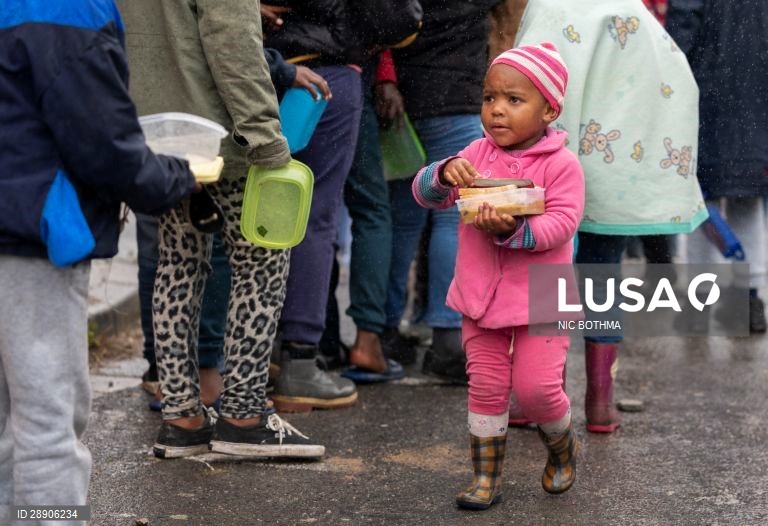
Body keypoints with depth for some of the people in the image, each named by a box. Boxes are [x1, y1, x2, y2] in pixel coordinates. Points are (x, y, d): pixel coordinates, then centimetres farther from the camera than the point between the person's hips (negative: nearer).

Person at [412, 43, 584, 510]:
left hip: (539, 301, -4)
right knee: (486, 387, 6)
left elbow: (561, 223, -19)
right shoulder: (477, 154, 3)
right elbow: (424, 192, -1)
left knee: (536, 387, -6)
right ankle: (486, 477, 17)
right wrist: (445, 174, -23)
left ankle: (562, 445, 26)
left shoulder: (562, 165, -10)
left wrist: (513, 231, -34)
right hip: (481, 296, 4)